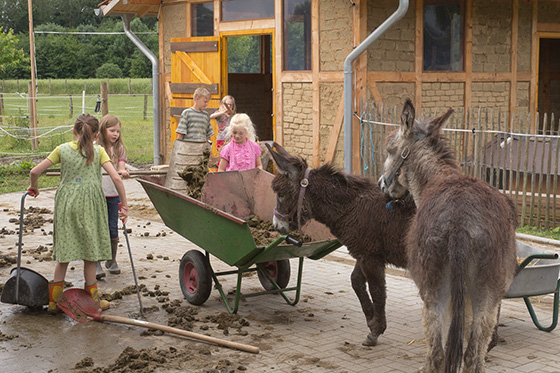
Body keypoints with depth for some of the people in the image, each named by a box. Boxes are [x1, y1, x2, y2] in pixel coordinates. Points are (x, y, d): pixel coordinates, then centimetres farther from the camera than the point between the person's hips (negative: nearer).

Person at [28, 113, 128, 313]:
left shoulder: (62, 149, 5)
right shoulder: (98, 151, 1)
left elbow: (35, 171, 2)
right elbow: (116, 178, -7)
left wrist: (34, 188, 22)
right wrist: (124, 205, -1)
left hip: (66, 204, 2)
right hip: (89, 203, -2)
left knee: (64, 251, 11)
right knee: (89, 251, 8)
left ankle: (54, 300, 14)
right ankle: (92, 300, 16)